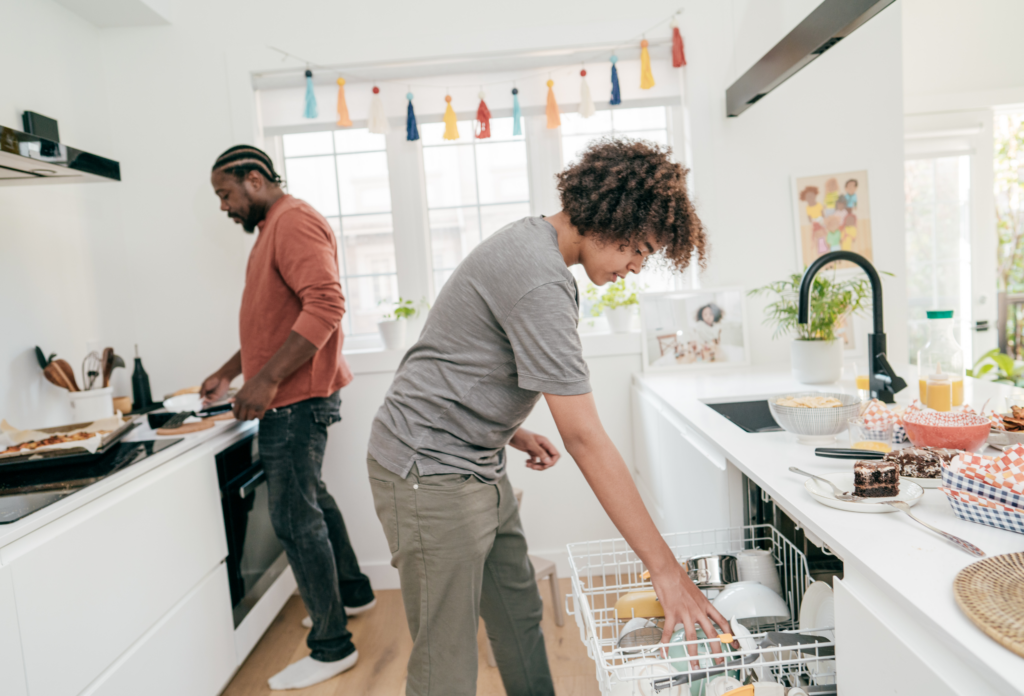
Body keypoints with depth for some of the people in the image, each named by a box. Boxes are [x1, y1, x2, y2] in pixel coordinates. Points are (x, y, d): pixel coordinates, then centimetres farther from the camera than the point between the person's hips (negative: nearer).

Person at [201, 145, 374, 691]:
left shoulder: (295, 222, -12)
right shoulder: (273, 228, 20)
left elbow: (326, 305, -26)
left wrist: (268, 379, -27)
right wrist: (229, 373, 24)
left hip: (296, 399, -11)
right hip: (291, 398, 11)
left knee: (295, 518, -4)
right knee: (311, 499, 20)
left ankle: (332, 646, 9)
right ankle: (353, 592, 37)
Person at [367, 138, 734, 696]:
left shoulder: (529, 242, 8)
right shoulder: (539, 280, -25)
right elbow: (585, 439, -27)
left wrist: (511, 432, 9)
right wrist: (666, 569, -22)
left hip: (477, 466, 10)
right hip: (429, 470, -10)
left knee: (519, 619, 18)